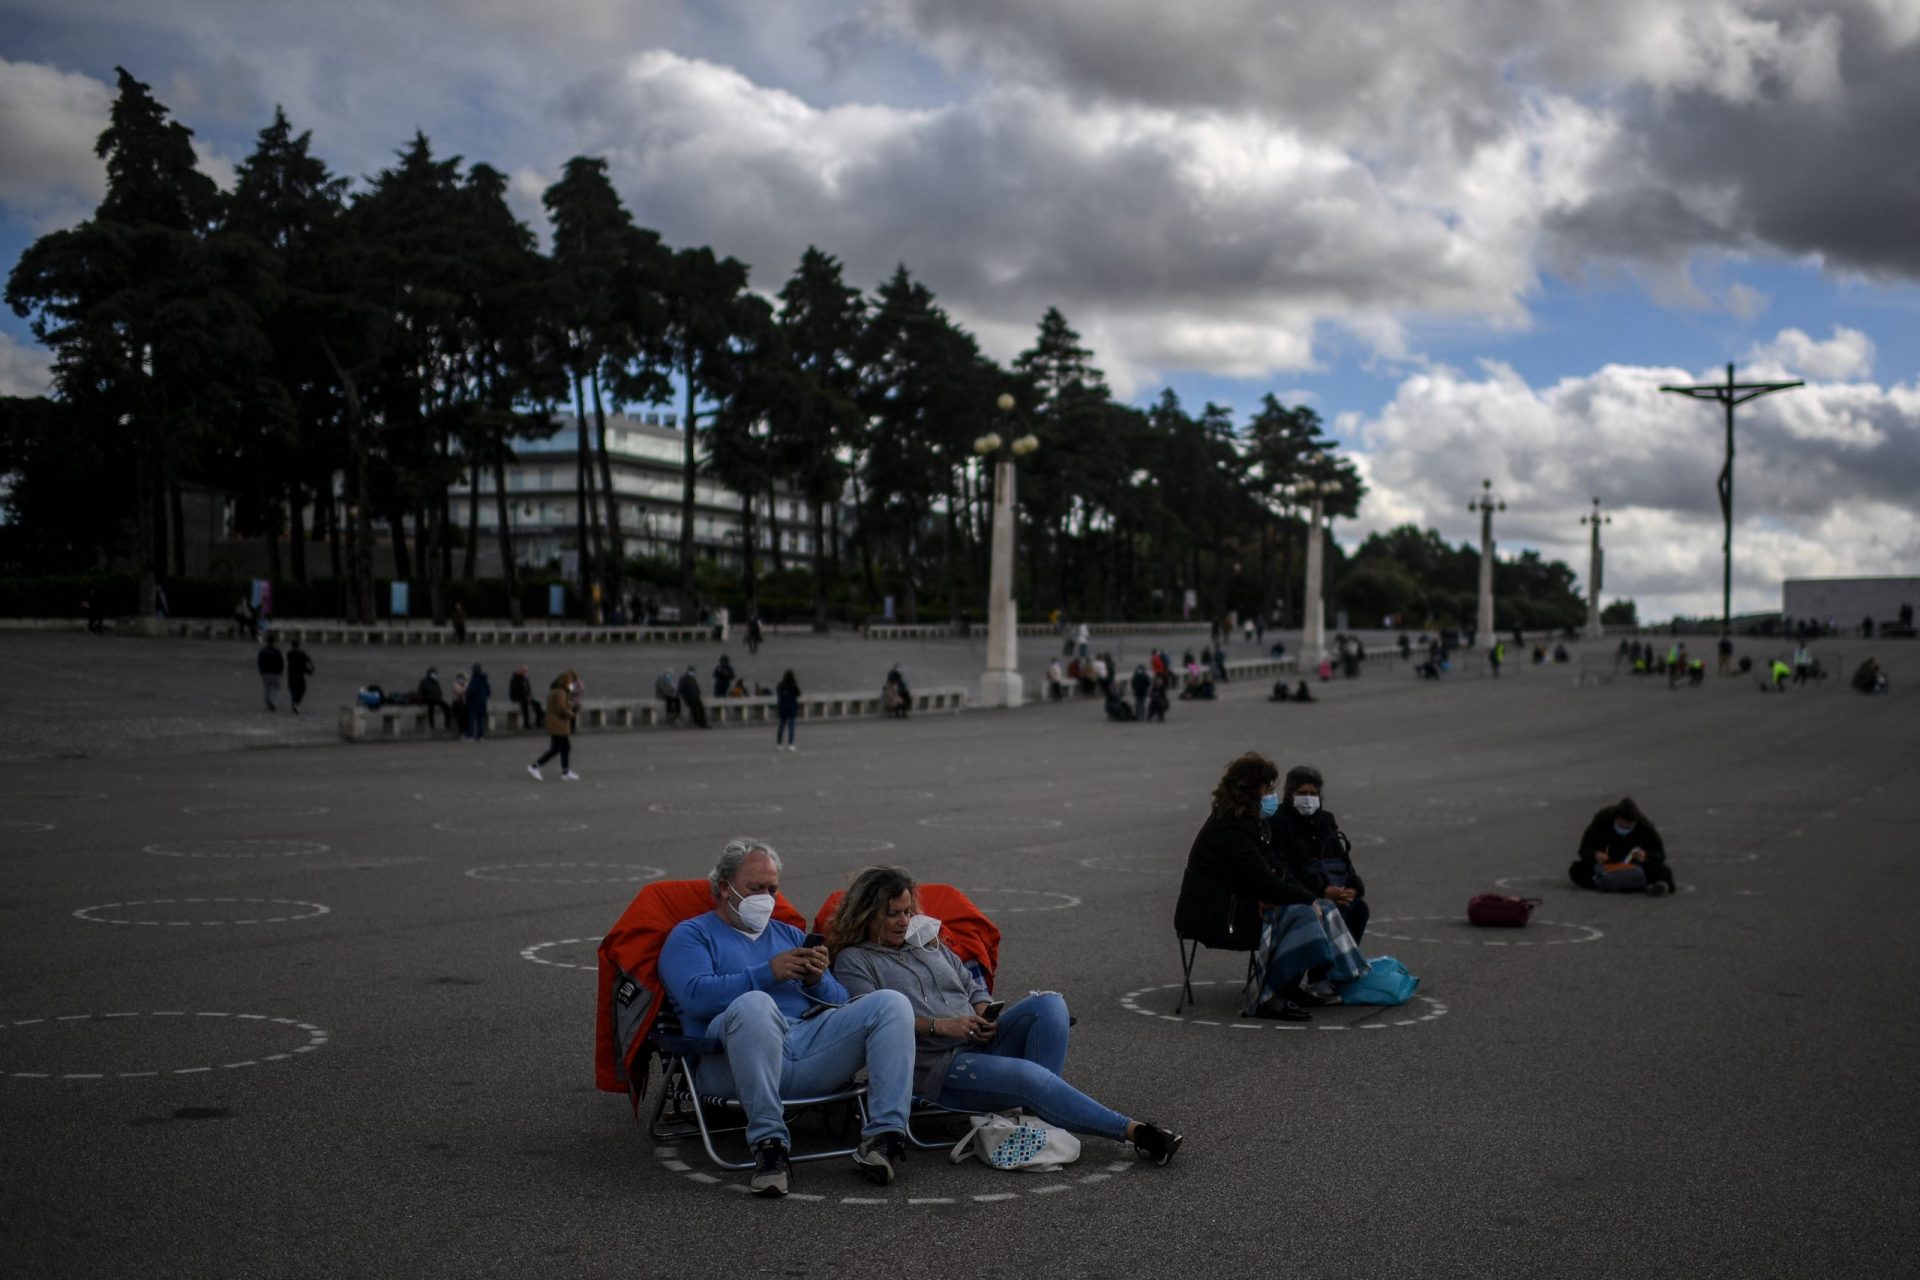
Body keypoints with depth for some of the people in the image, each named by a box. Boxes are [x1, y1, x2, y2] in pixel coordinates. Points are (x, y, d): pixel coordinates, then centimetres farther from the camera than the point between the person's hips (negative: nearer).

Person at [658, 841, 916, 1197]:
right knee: (754, 1004, -39)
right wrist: (768, 974, -12)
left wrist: (817, 981, 0)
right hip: (733, 1062, -5)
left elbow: (840, 1004, 23)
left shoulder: (790, 936, 31)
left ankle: (885, 1134, -26)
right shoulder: (690, 935, 16)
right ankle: (768, 1142, -34)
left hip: (811, 1041, 5)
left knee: (892, 1004, -15)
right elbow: (696, 995, -7)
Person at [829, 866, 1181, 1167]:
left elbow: (974, 987, 24)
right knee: (1027, 1074, -31)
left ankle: (1037, 1112, -26)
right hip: (935, 1068, -7)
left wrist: (984, 1016, 0)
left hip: (980, 1044, 7)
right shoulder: (852, 961, 5)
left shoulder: (928, 941, 25)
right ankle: (1133, 1132, -27)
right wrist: (938, 1025, -19)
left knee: (1049, 1003, -19)